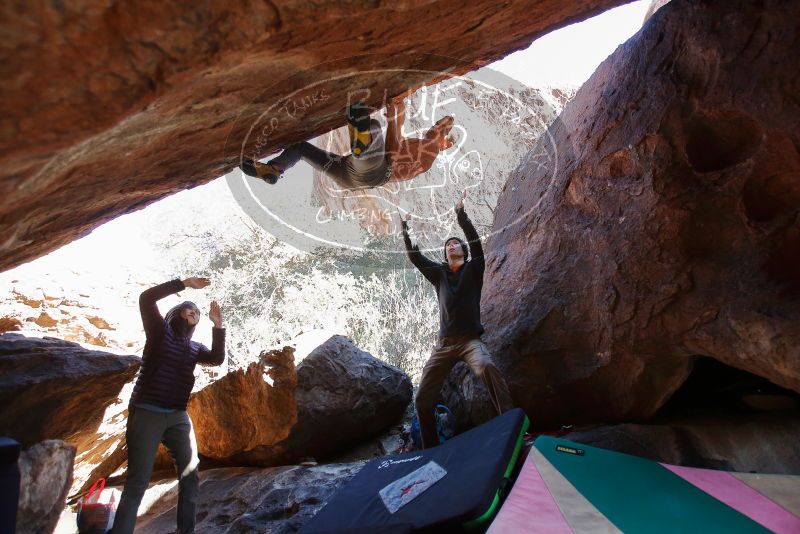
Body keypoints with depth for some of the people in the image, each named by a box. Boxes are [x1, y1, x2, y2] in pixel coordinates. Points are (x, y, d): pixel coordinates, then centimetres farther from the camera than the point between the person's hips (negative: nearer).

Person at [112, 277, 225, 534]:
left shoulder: (195, 347, 15)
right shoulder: (160, 329, 3)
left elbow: (217, 358, -3)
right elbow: (146, 298, -12)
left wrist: (218, 326, -10)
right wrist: (184, 283, -14)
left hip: (178, 416, 5)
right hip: (147, 413, -5)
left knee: (191, 476, 2)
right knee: (138, 480, -5)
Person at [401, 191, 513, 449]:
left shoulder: (473, 269, 8)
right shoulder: (438, 273, 15)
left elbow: (475, 241, -7)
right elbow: (414, 256, 10)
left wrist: (460, 213, -12)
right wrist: (404, 228, 7)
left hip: (470, 339, -3)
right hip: (444, 343, 4)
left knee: (486, 366, -39)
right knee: (422, 400, 1)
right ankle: (430, 449, 20)